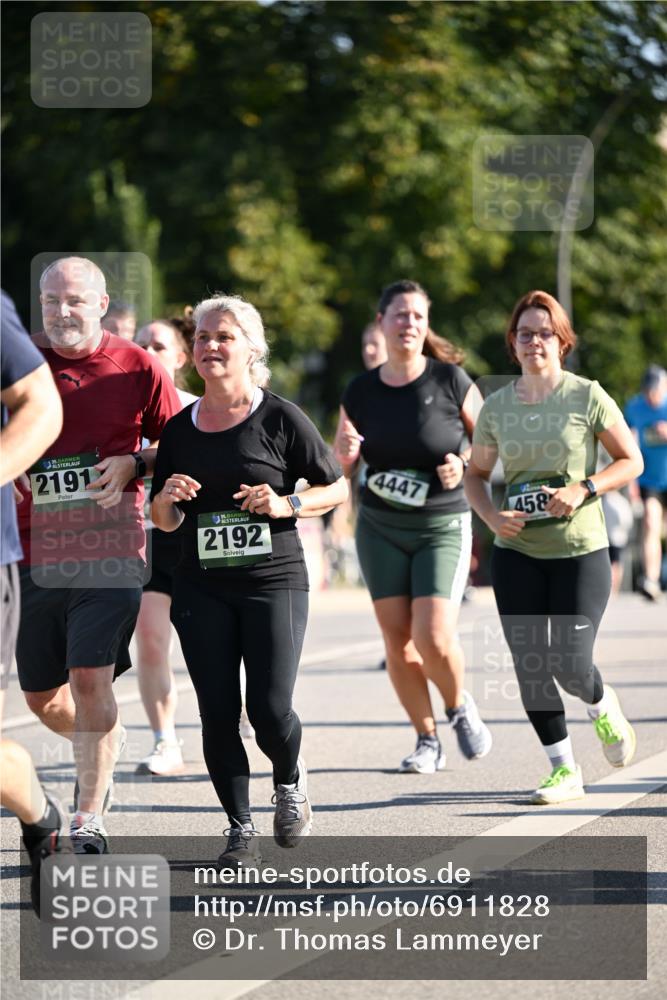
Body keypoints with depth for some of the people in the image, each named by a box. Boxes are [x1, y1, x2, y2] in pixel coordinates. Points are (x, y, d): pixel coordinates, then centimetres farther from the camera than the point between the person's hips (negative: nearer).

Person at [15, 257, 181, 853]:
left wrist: (134, 463, -9)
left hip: (110, 550, -3)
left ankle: (89, 820, -5)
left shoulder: (135, 368, 1)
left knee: (90, 678, -14)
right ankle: (105, 744, 43)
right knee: (41, 697, 11)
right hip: (34, 551, 3)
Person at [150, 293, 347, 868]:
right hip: (202, 588, 3)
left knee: (270, 709, -10)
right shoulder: (179, 429, 8)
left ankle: (290, 782, 22)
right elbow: (165, 522, 15)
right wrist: (167, 498, -7)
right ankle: (241, 831, 10)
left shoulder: (282, 419, -3)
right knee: (218, 713, -2)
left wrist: (287, 504, -14)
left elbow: (337, 489, 3)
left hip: (274, 582, -3)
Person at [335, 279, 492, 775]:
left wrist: (464, 464, -17)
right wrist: (344, 452, -14)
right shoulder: (361, 392, 1)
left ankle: (462, 708, 15)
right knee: (397, 640, 1)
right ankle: (427, 740, 17)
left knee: (434, 638, -15)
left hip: (443, 526, -3)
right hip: (381, 528, 3)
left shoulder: (451, 381, -8)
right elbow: (338, 470, 8)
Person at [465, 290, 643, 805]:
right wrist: (491, 515, -7)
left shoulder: (587, 397, -6)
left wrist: (584, 489, -16)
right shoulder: (497, 407, 3)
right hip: (517, 554, 3)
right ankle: (564, 769, 15)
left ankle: (604, 706, 28)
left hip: (580, 551, -3)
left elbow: (631, 460, 0)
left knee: (570, 664, -9)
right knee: (530, 666, 0)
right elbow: (476, 474, 14)